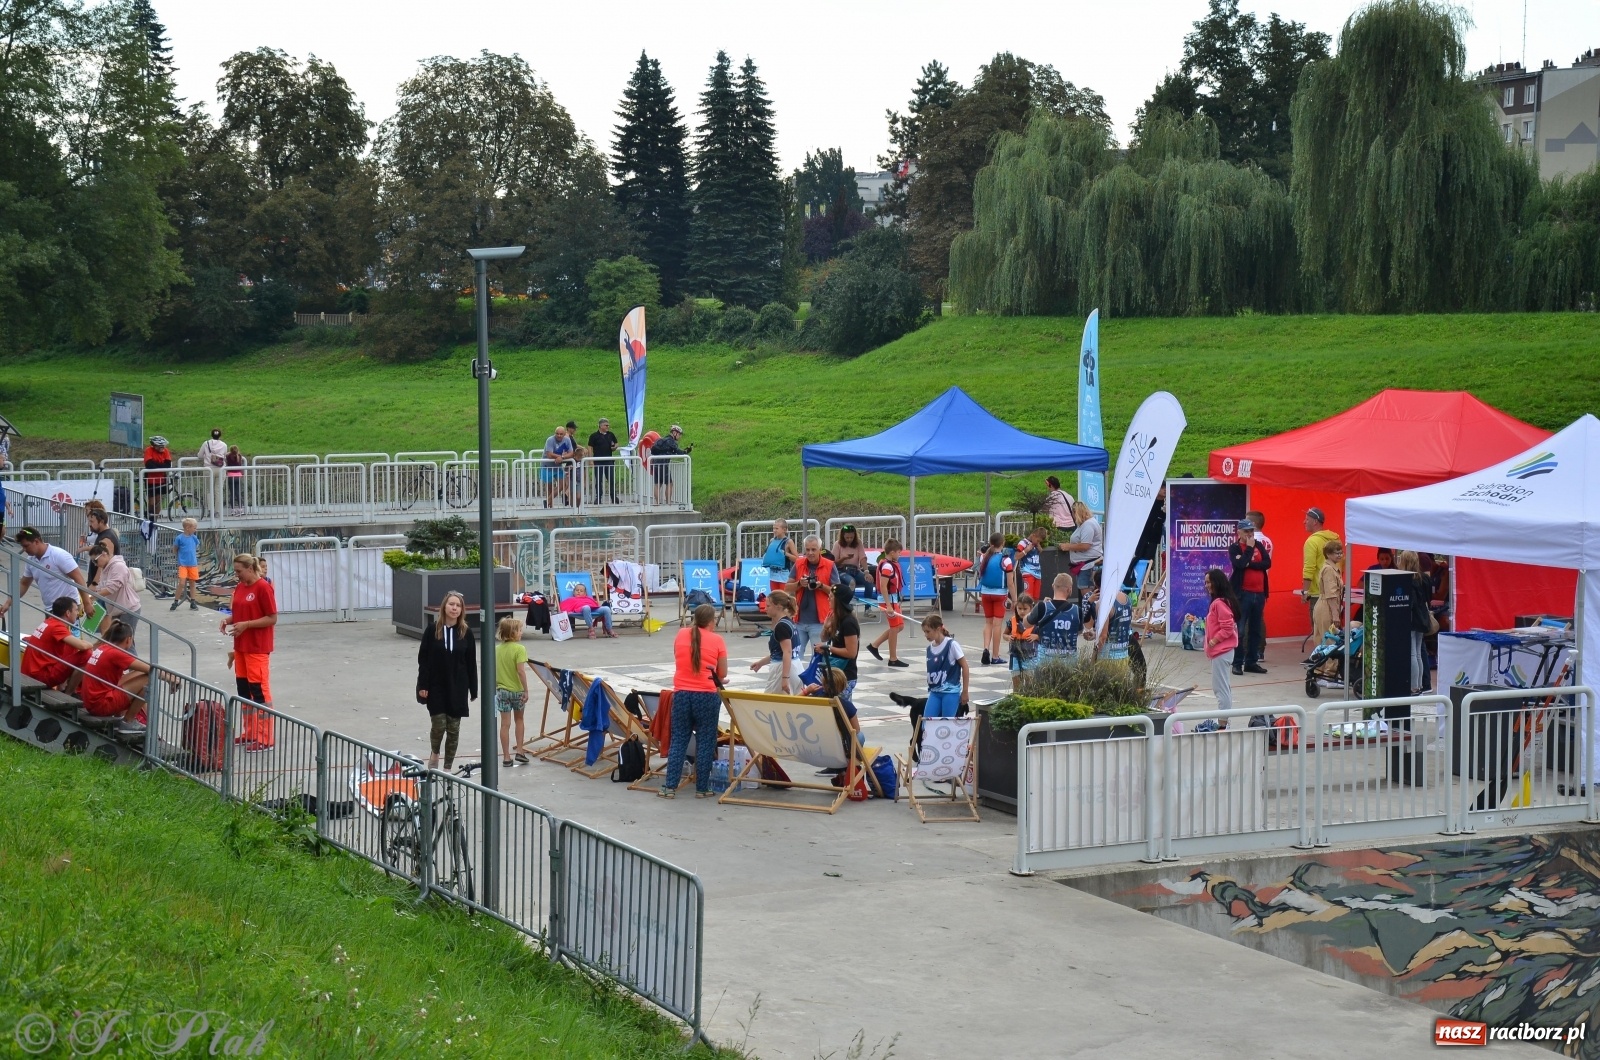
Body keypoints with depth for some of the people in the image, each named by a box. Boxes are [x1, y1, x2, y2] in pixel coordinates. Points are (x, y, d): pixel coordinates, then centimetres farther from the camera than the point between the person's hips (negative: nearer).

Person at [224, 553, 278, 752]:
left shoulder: (263, 588, -14)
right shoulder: (240, 588, 10)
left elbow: (272, 619, -15)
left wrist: (246, 624, -20)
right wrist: (229, 619, 0)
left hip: (258, 648, -9)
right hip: (241, 646, 9)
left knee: (259, 690, -5)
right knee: (243, 688, 13)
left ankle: (265, 738, -1)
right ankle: (249, 733, 23)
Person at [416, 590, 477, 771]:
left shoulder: (466, 633, -1)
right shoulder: (432, 629, -6)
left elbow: (471, 663, 4)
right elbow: (423, 659, -4)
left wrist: (473, 689, 3)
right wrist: (422, 685, -9)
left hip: (457, 687, 2)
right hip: (436, 686, -2)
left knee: (453, 728, 5)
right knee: (439, 724, -6)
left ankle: (448, 768, 16)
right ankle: (434, 754, 26)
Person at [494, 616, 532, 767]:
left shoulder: (497, 649, 2)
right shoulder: (519, 649, -14)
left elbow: (494, 670, 5)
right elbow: (521, 671, -20)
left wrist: (496, 687, 17)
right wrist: (526, 690, -14)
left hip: (501, 691, 3)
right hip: (517, 690, -3)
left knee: (505, 724, 4)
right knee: (519, 720, 19)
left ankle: (506, 757, 5)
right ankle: (519, 751, 14)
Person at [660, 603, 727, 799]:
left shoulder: (681, 635, 4)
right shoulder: (716, 640, -3)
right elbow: (722, 674, 3)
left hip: (681, 693, 3)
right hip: (706, 695, -3)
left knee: (678, 740, 10)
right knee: (705, 742, 6)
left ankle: (670, 787, 7)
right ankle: (702, 788, 9)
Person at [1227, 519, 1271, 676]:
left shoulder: (1259, 545, 10)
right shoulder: (1234, 548, -2)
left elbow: (1268, 563, -3)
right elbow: (1240, 564, -20)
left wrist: (1250, 565, -13)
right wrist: (1249, 548, -11)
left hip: (1259, 593, 5)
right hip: (1243, 593, -5)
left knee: (1255, 629, 9)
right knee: (1240, 629, -6)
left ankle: (1251, 662, 15)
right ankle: (1237, 663, -2)